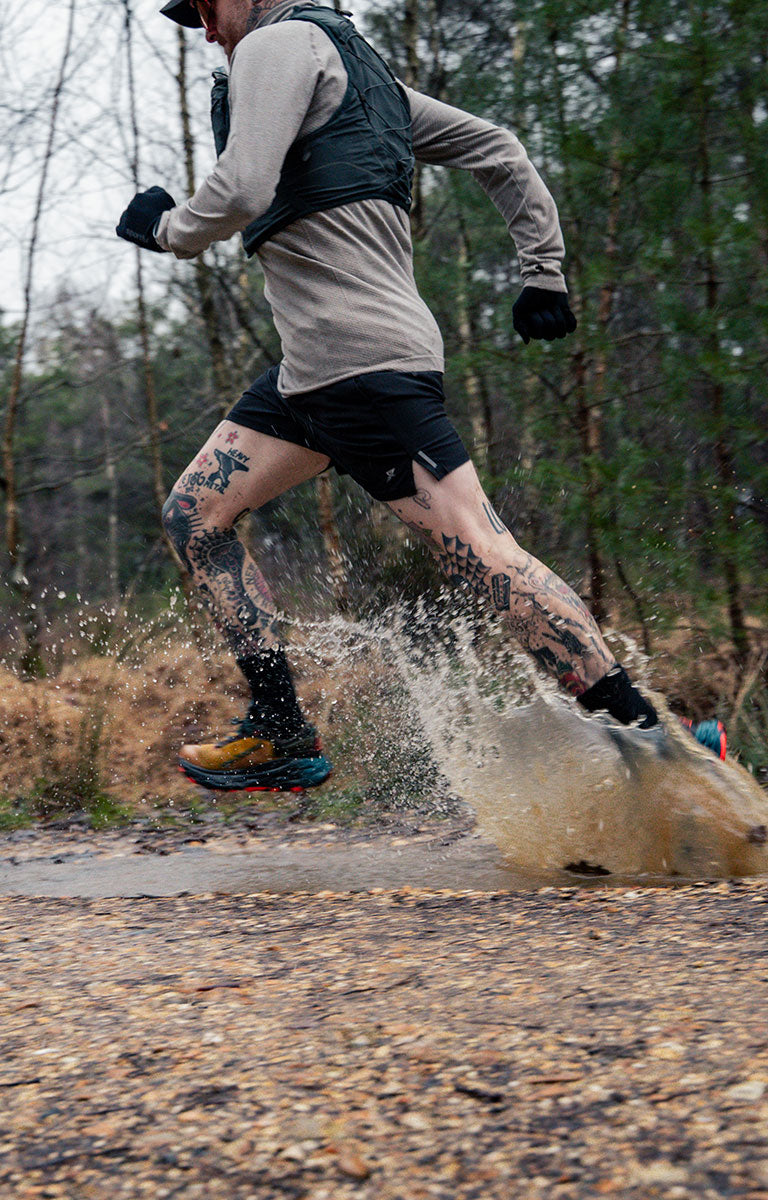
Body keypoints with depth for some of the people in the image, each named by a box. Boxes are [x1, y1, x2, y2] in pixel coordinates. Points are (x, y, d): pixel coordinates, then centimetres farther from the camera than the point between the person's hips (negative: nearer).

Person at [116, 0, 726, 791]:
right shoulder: (354, 73, 24)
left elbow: (241, 193, -19)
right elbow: (498, 150, 24)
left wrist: (169, 229, 1)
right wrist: (544, 271, 22)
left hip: (367, 363, -11)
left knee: (480, 556, -13)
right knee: (193, 513, 10)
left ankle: (647, 734, -10)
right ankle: (282, 735, 8)